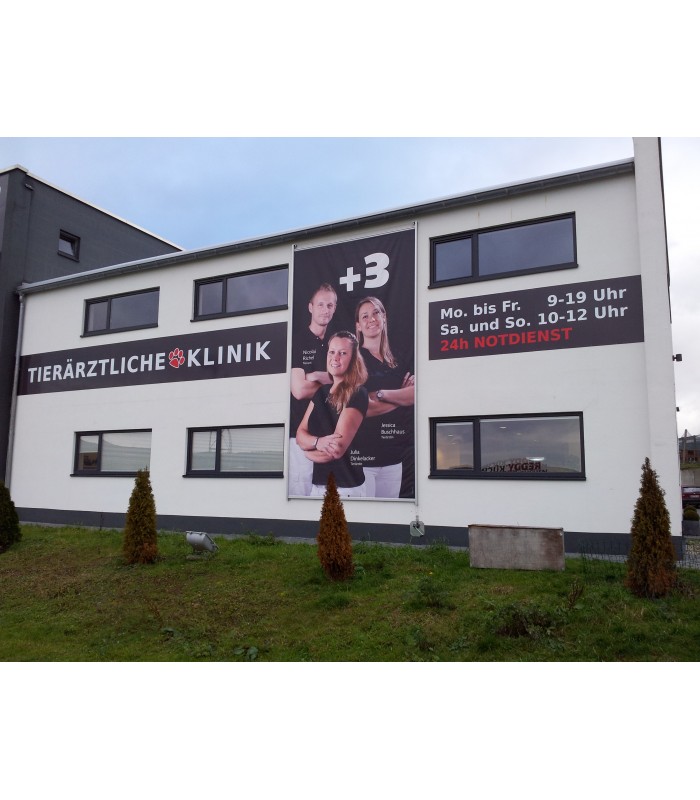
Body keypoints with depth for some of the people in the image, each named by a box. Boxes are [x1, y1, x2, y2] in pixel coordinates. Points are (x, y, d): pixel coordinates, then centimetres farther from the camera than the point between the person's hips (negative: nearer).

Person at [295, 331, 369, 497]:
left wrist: (310, 450, -3)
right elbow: (300, 435, 2)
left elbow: (337, 449, -20)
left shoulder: (357, 394, -13)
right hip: (318, 484, 7)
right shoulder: (322, 391, 9)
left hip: (344, 488, -6)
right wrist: (318, 442, -18)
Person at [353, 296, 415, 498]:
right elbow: (360, 408, -16)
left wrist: (381, 394, -17)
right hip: (361, 455, -5)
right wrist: (401, 397, -4)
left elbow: (415, 393, -5)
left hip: (393, 456, 5)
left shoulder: (396, 361, 12)